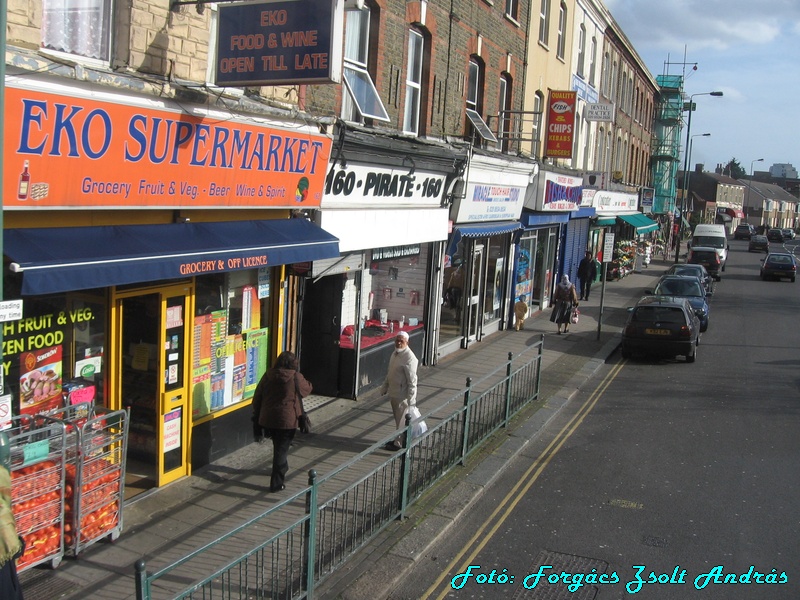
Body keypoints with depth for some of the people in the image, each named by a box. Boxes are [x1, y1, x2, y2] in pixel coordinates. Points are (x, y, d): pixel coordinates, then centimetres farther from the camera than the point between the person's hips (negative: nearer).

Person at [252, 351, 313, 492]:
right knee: (281, 450, 2)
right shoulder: (296, 378, -11)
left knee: (278, 447, 25)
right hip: (287, 420, -4)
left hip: (267, 419, 4)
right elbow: (307, 389, 8)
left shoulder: (268, 376, 1)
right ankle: (276, 483, 2)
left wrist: (256, 416, 16)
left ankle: (282, 470, 44)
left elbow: (257, 398, 6)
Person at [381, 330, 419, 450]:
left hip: (402, 395, -9)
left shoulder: (409, 358, -22)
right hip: (393, 393, 9)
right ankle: (398, 439, 33)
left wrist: (411, 398, -22)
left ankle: (398, 444, 14)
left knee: (401, 420, 3)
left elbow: (412, 380, -22)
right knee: (398, 419, 20)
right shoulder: (395, 354, 7)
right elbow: (389, 373, 19)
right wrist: (385, 387, 22)